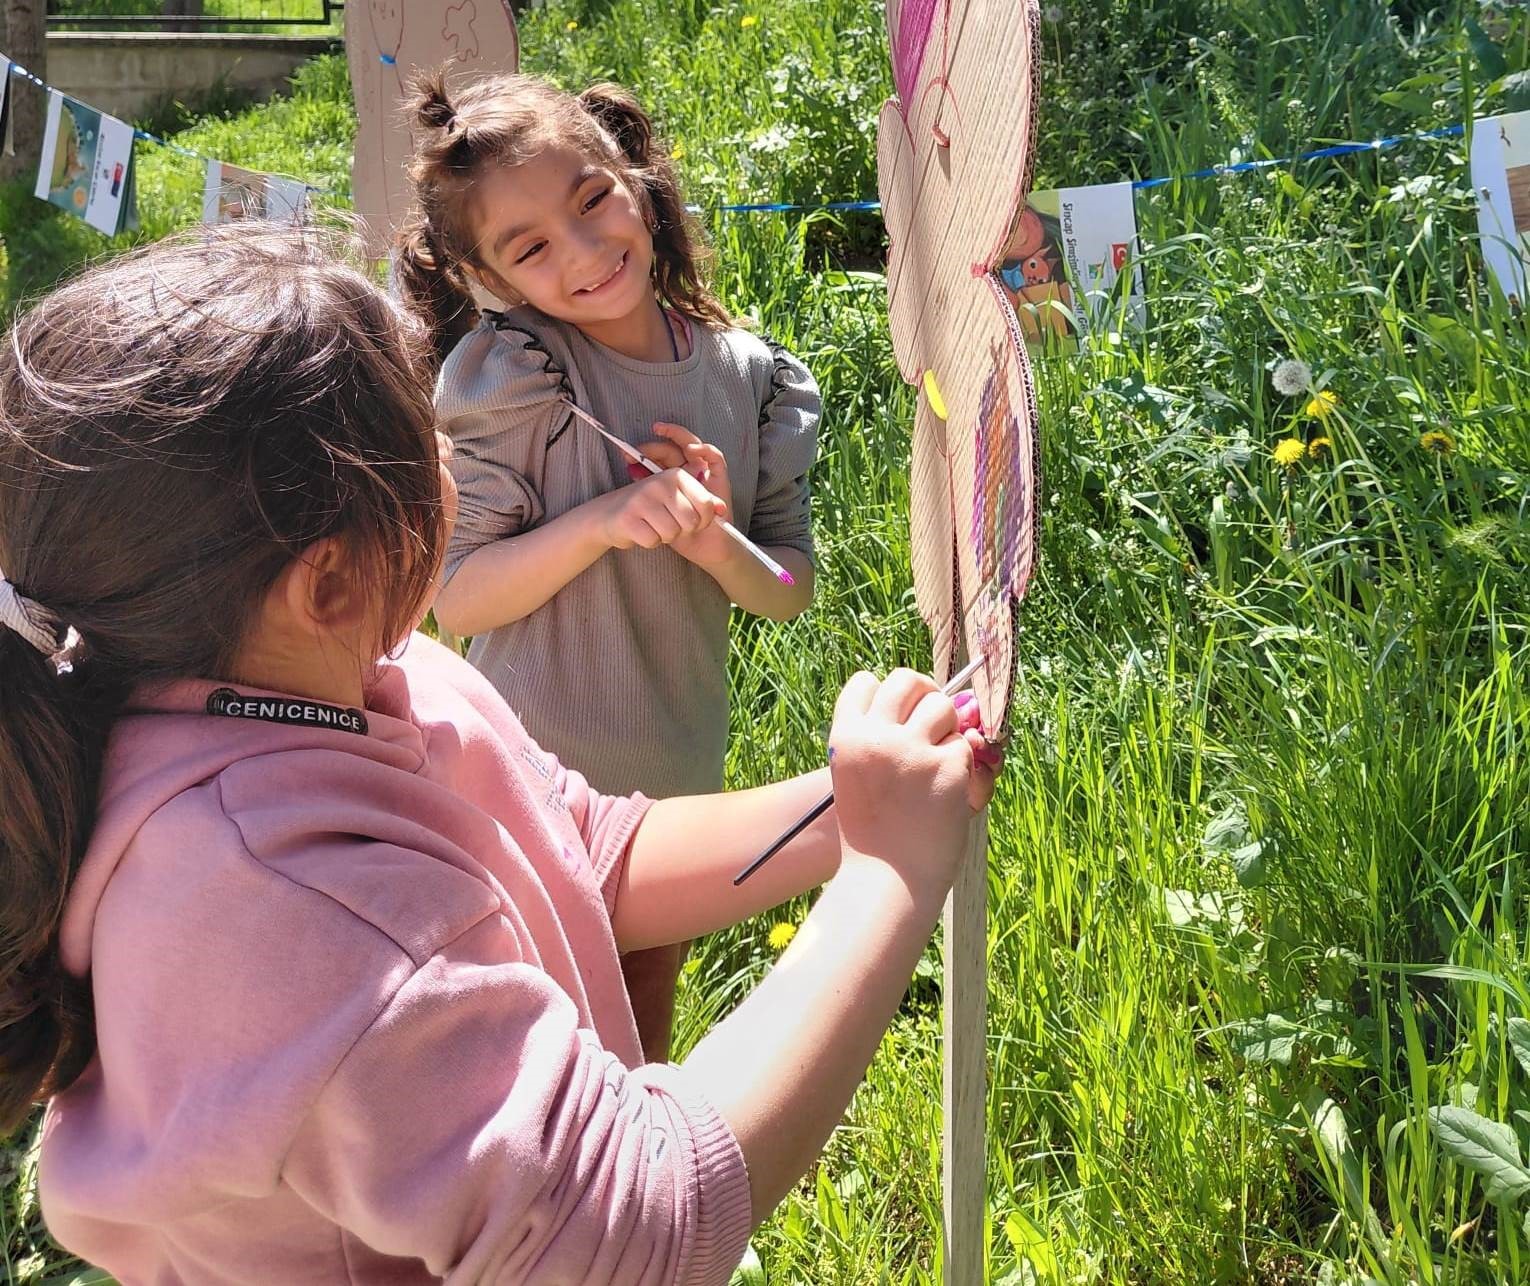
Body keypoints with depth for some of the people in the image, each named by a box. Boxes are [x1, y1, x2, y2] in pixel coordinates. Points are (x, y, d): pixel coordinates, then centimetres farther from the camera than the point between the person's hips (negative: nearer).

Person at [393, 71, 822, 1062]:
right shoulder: (511, 375, -16)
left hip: (683, 783, 4)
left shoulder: (750, 377, -6)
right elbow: (459, 599, -16)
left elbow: (791, 593, -1)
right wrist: (601, 522, -28)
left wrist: (714, 542, -20)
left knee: (646, 1045, 25)